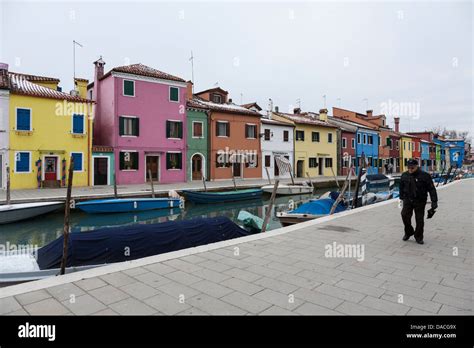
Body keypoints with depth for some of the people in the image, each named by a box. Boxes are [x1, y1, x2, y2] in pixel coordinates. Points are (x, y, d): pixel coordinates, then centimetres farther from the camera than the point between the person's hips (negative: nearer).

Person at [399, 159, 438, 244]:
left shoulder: (424, 176, -7)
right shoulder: (404, 175, 3)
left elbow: (431, 189, -6)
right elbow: (401, 188, 17)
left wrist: (434, 201, -10)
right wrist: (401, 197, 21)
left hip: (420, 202, -2)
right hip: (407, 200, 2)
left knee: (419, 220, 3)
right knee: (405, 215, -10)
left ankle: (418, 237, 18)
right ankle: (408, 232, 12)